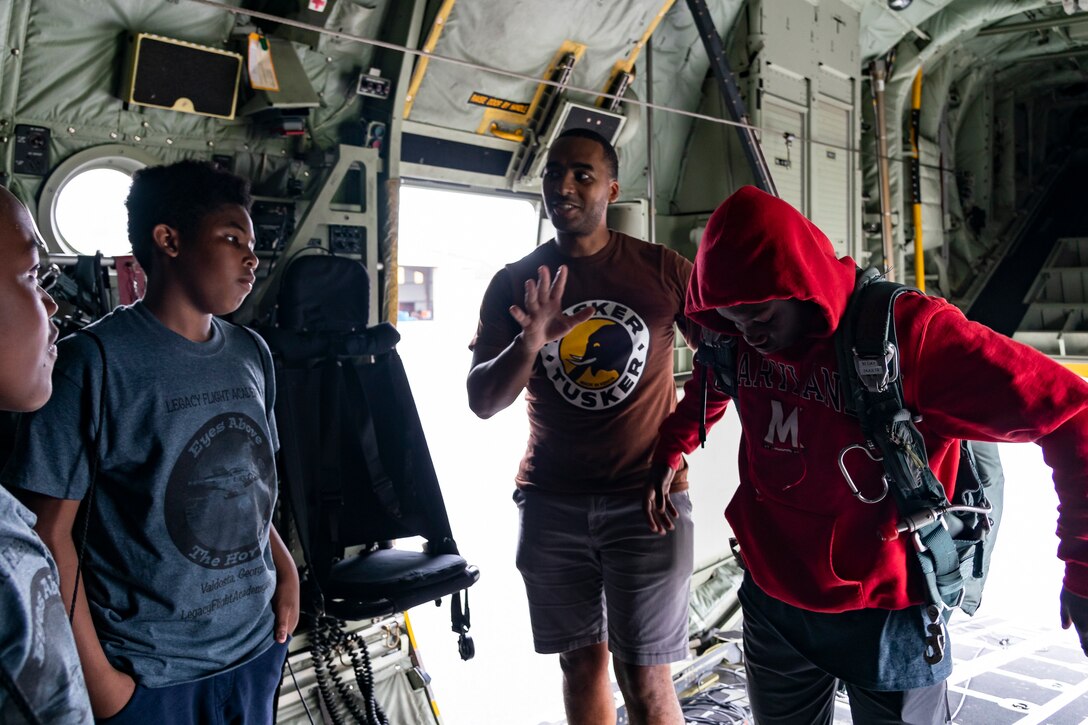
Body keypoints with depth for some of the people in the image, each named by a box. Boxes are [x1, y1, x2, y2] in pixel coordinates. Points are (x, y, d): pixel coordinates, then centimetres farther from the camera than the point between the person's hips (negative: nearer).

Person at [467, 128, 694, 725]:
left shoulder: (663, 271, -1)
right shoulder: (513, 284, 4)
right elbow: (481, 402, -2)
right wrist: (530, 343, -20)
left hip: (645, 498, -2)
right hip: (551, 503, 3)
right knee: (582, 662, 13)